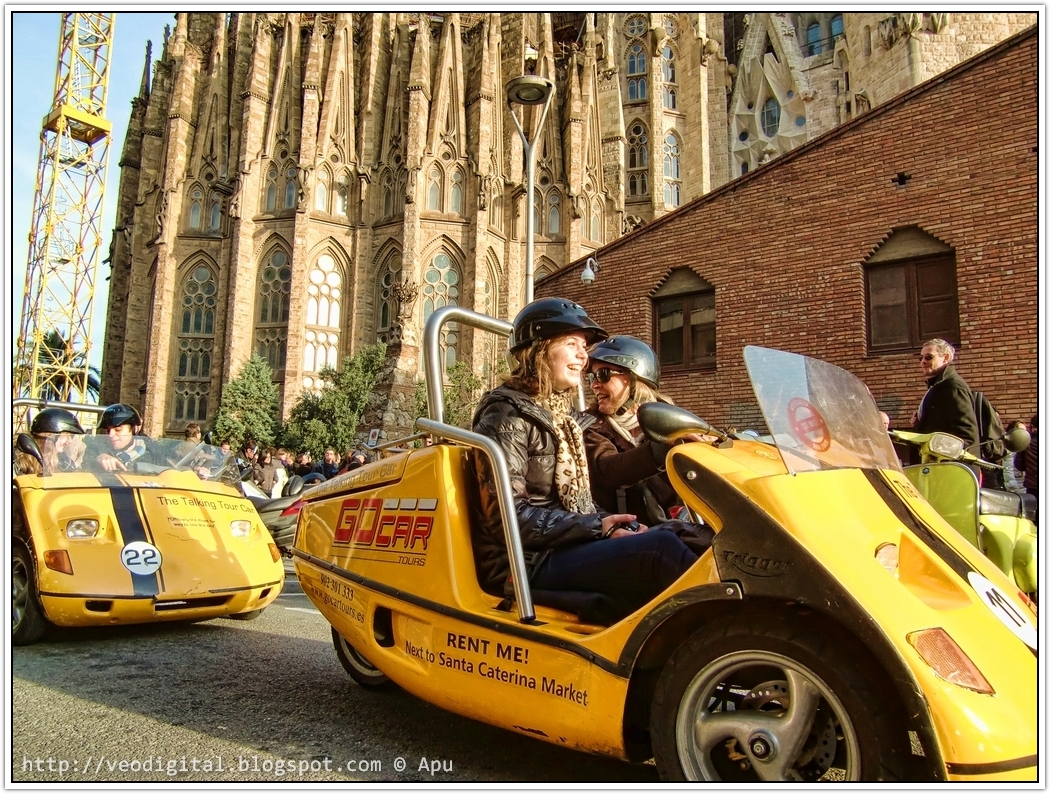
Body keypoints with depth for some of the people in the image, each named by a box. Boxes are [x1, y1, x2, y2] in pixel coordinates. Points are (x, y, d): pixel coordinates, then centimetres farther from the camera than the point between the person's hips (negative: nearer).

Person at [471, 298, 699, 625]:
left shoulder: (562, 414, 19)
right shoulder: (506, 416, -8)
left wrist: (612, 523, 0)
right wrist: (598, 527, -16)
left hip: (569, 547, 8)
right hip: (528, 563, -8)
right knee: (663, 549, -26)